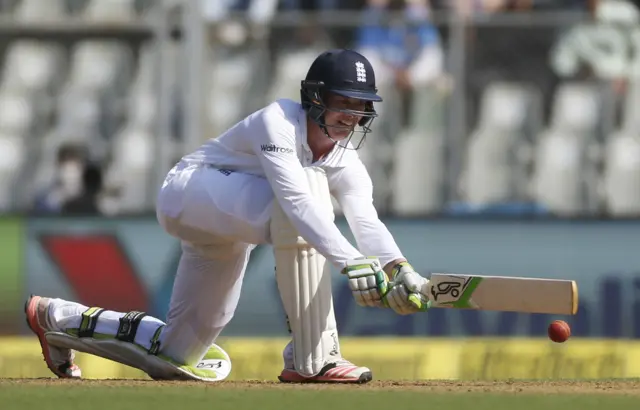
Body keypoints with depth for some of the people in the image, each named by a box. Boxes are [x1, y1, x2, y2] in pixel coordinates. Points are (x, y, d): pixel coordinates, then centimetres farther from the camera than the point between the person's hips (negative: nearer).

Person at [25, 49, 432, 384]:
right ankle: (312, 358, -37)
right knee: (295, 217, -36)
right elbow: (297, 202, -40)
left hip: (225, 241, 9)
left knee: (181, 356, 11)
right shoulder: (277, 122, -24)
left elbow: (368, 223, -19)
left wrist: (401, 272, -40)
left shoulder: (347, 167, -2)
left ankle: (58, 317, 33)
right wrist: (352, 263, -50)